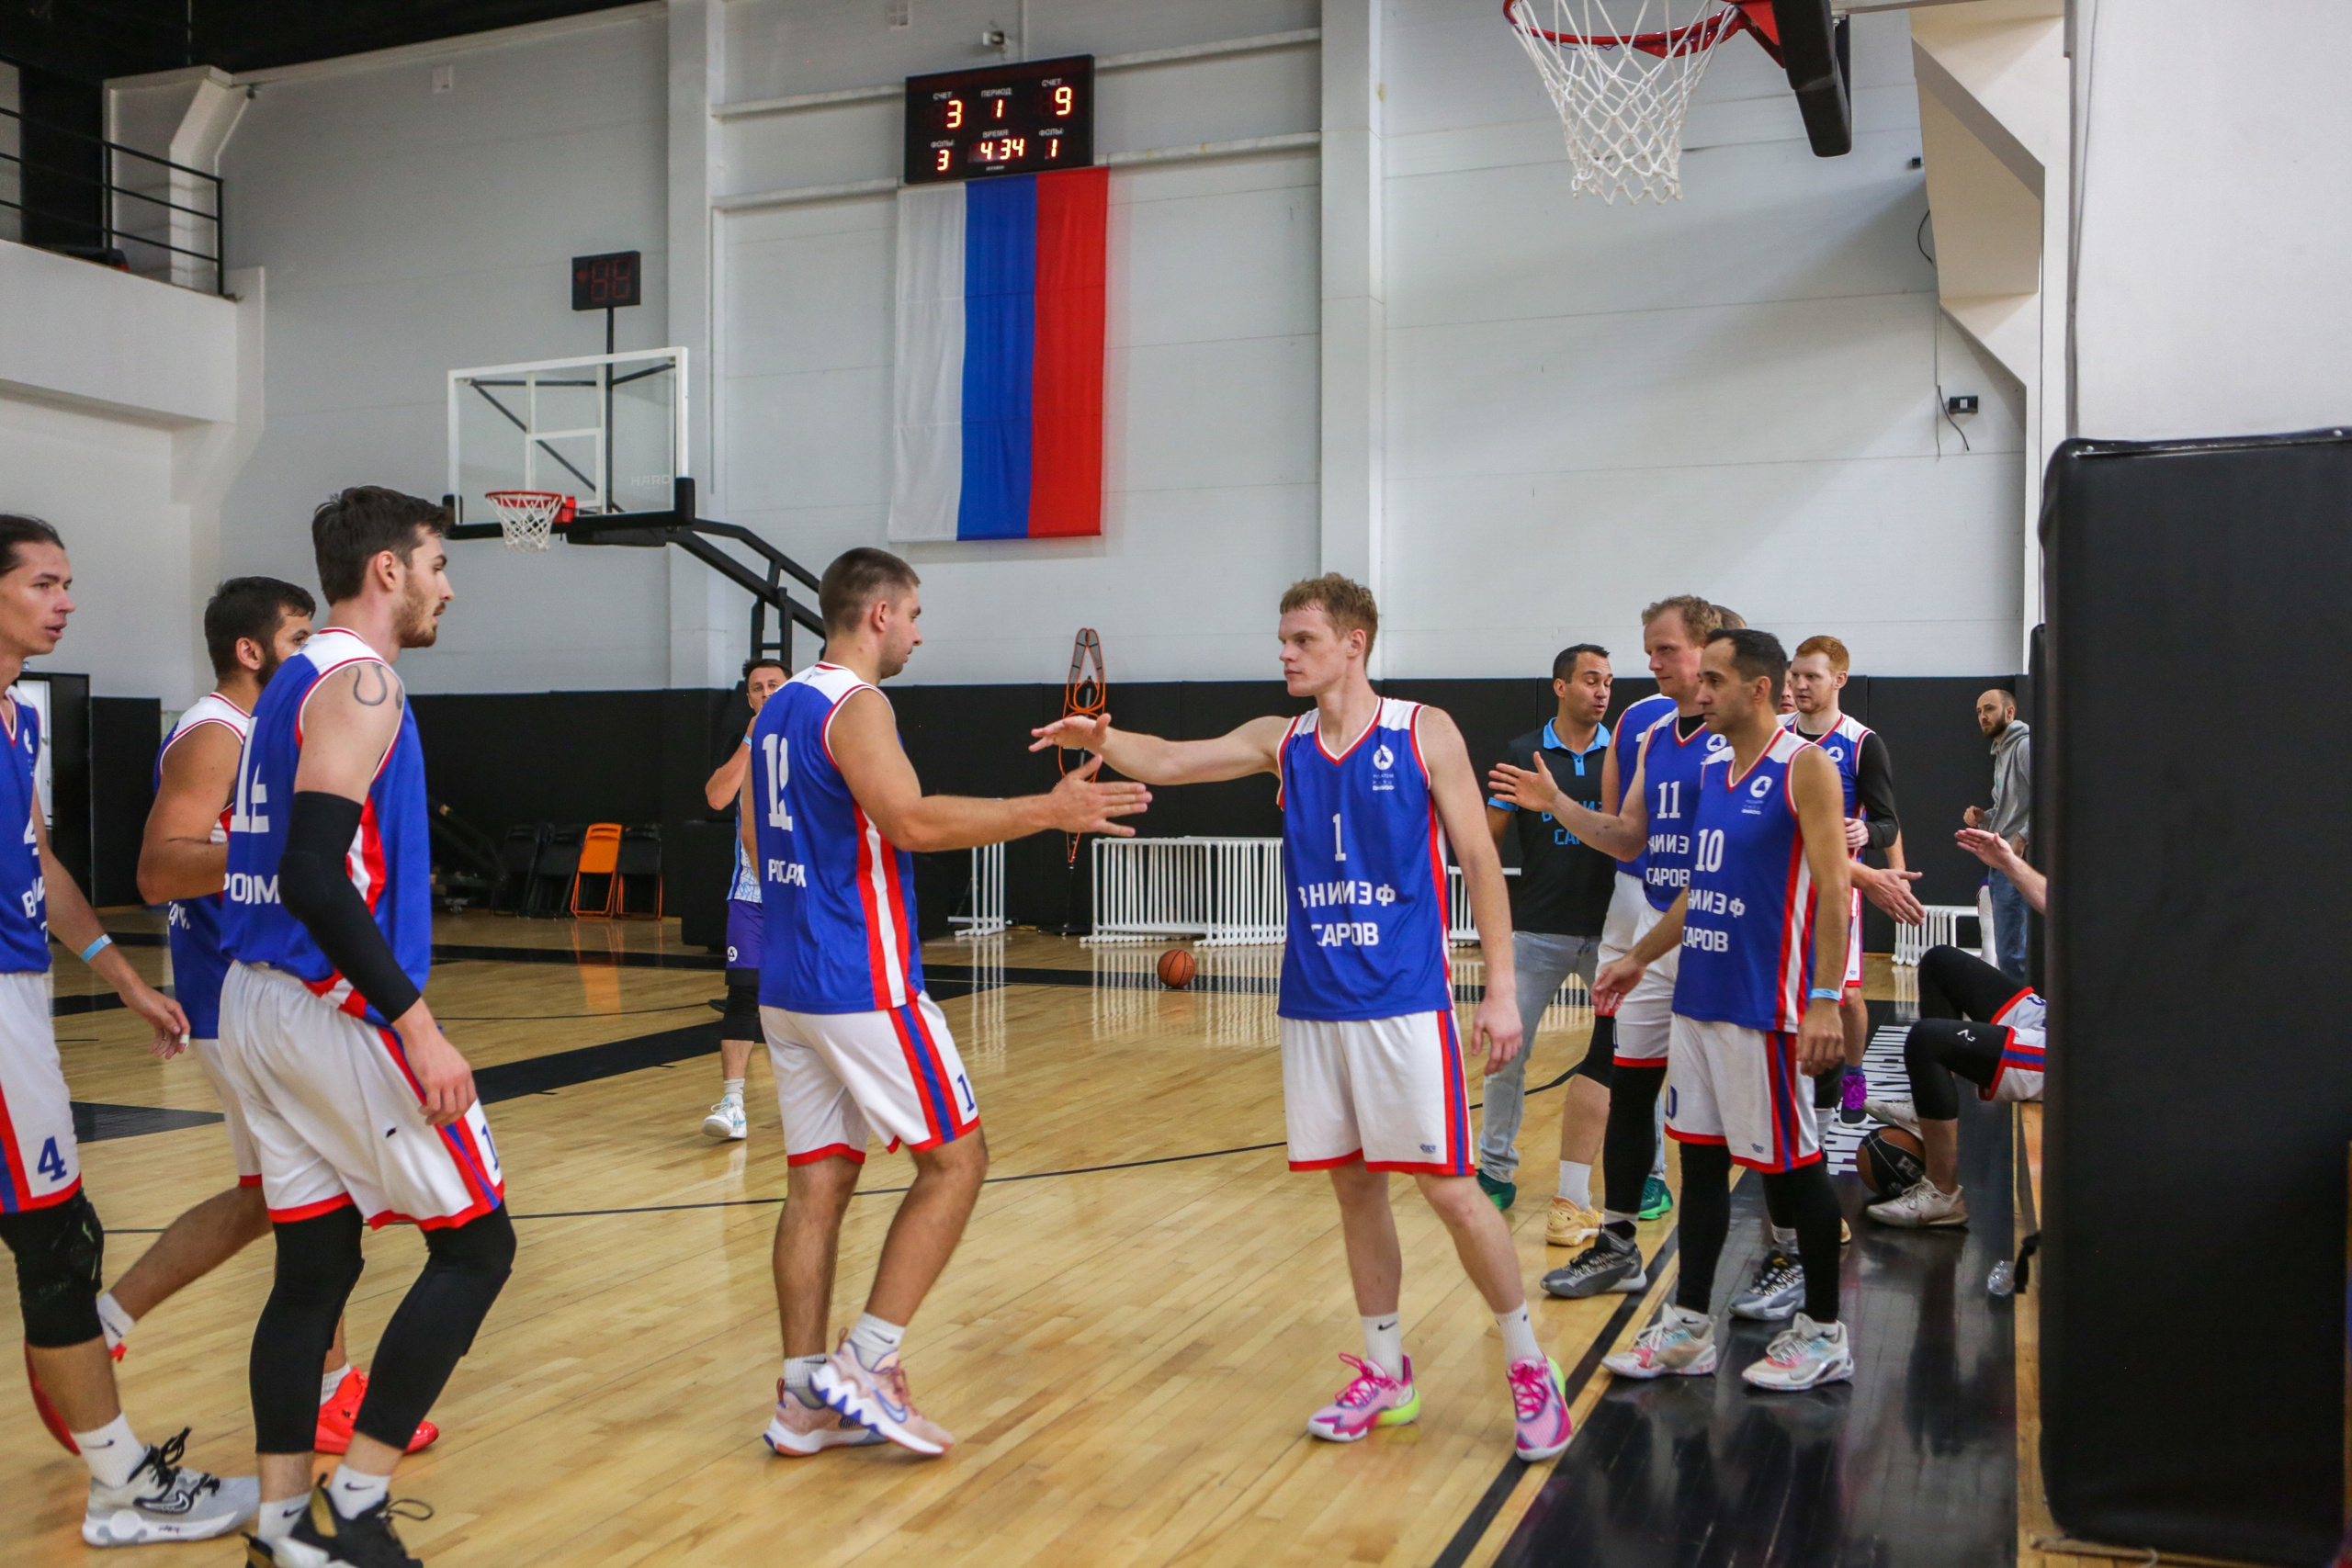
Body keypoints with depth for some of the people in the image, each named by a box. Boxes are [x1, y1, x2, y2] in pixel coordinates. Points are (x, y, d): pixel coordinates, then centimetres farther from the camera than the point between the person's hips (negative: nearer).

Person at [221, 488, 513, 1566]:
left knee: (312, 1266, 12)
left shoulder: (293, 682, 16)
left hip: (256, 1001, 9)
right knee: (475, 1245, 1)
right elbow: (313, 872, -24)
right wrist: (415, 1021, -25)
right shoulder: (359, 682, -14)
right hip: (337, 1009, -9)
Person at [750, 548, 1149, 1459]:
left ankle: (805, 1399, 13)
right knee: (955, 1158, 1)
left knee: (818, 1180, 10)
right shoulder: (856, 706, -13)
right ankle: (867, 1363, 0)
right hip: (862, 983, -9)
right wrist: (1048, 812, -25)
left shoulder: (777, 708, 15)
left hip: (787, 984, 9)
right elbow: (910, 819, -27)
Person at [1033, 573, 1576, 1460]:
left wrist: (1501, 986, -7)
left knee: (1448, 1189, -3)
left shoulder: (1424, 733, -4)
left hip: (1406, 1004, -4)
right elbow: (1168, 763, 3)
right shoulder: (1282, 743, 8)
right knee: (1355, 1187, 12)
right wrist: (1102, 740, -18)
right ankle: (1385, 1376, 27)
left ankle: (1529, 1369, 16)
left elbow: (1479, 859, -3)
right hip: (1313, 1006, 5)